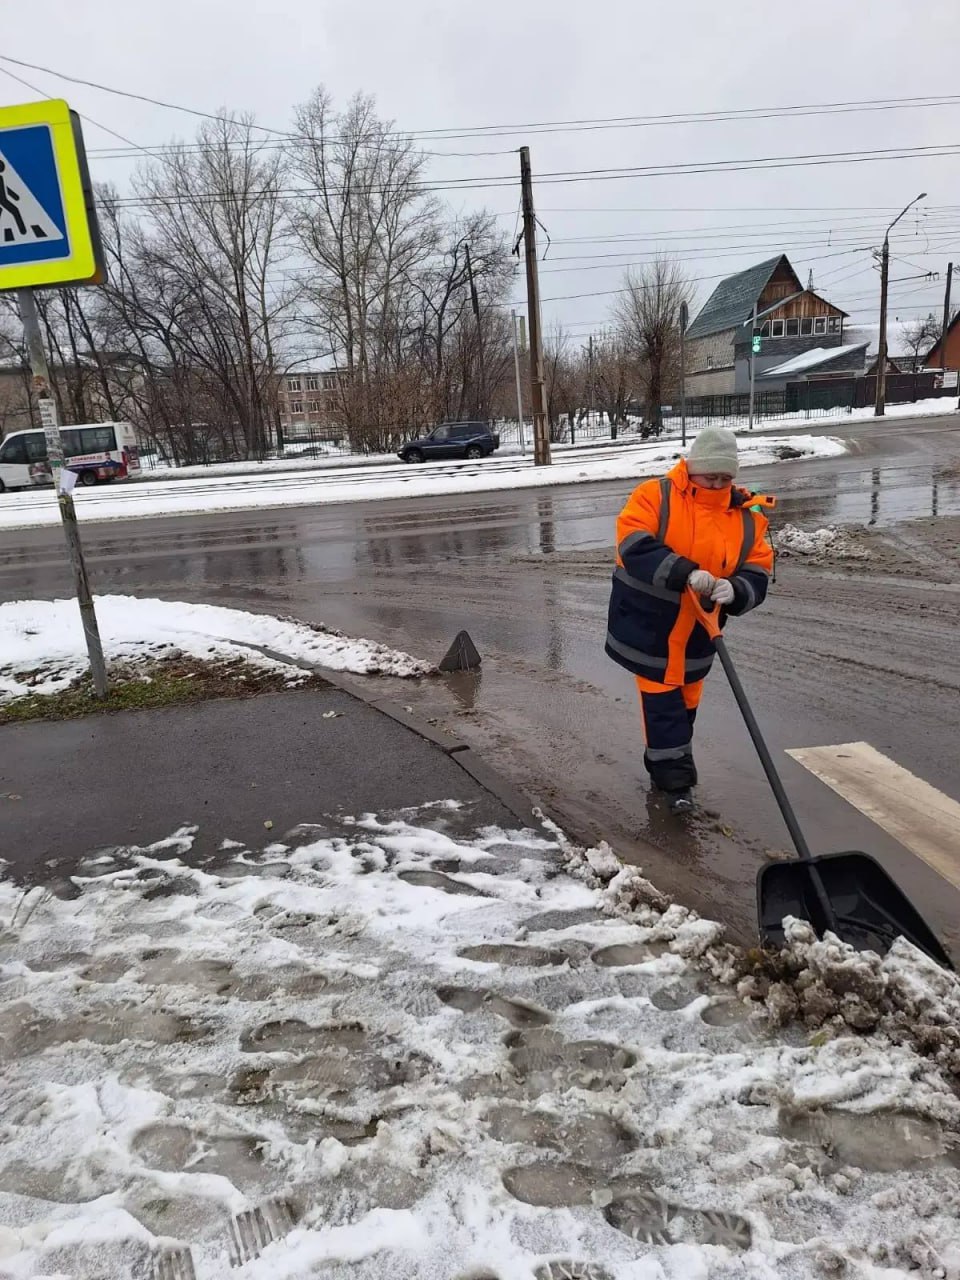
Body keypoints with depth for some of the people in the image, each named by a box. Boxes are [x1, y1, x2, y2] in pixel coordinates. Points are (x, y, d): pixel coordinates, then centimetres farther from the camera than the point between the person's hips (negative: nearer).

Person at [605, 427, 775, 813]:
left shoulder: (747, 515, -2)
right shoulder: (655, 496, -14)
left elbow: (758, 573, -5)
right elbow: (634, 546, -28)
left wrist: (734, 590, -29)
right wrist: (686, 573, -37)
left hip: (697, 630, 5)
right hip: (647, 623, -4)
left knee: (686, 700, 17)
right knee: (662, 700, 0)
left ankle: (663, 766, 37)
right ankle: (676, 778, 10)